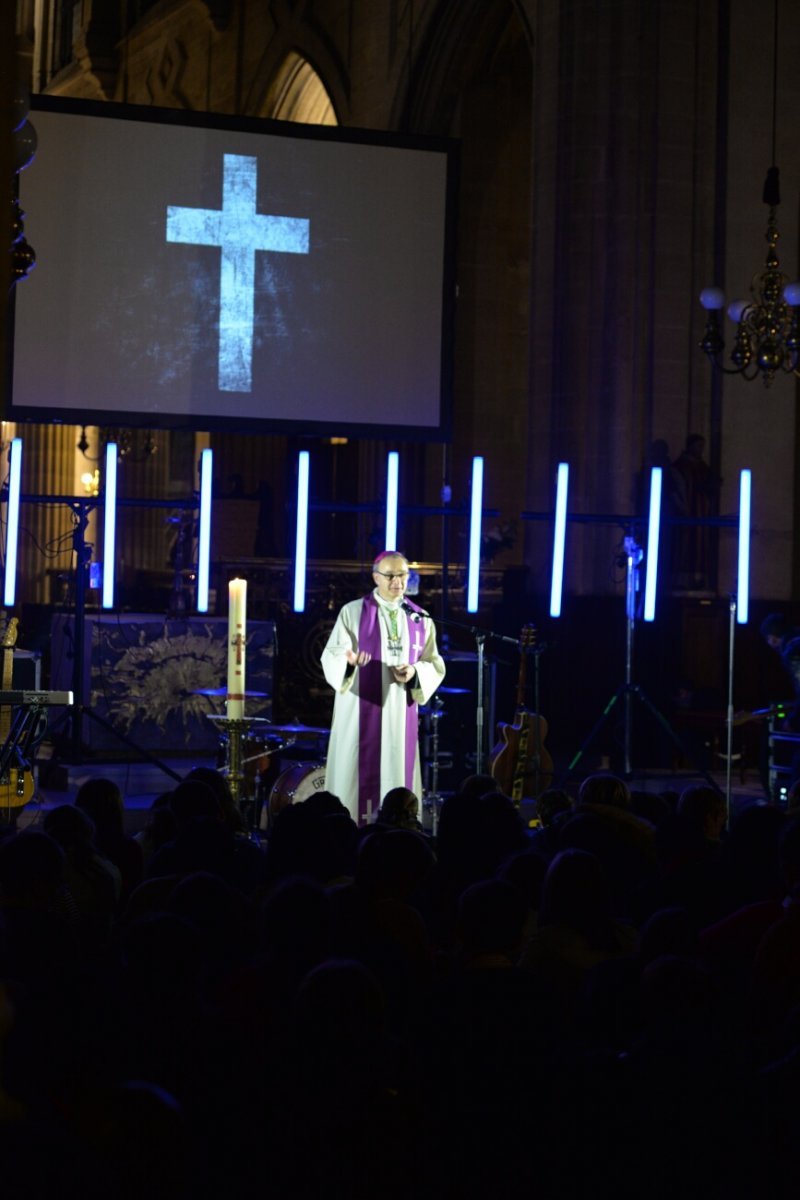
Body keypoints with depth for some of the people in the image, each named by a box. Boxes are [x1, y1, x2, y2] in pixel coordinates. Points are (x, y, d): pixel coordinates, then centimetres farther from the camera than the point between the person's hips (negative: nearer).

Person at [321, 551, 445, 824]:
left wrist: (415, 672, -13)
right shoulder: (352, 612, -1)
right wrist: (349, 661, -28)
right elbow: (331, 657, -6)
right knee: (357, 777, -5)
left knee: (397, 778, 1)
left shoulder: (420, 619, 9)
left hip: (400, 714, 3)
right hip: (361, 712, -3)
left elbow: (436, 666, 9)